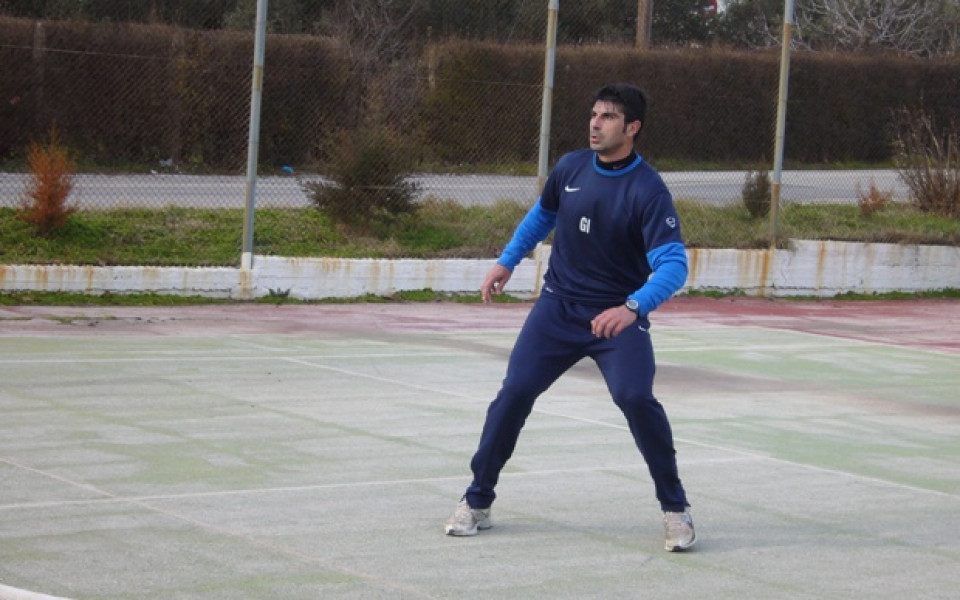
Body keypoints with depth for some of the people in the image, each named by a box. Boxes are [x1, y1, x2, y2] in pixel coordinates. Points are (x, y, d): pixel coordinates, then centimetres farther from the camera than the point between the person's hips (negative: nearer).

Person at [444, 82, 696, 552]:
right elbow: (542, 215, 21)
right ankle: (477, 503, 9)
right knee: (515, 391, -5)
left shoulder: (648, 190, -18)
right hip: (558, 306, 4)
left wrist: (633, 307, -42)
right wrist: (506, 261, 16)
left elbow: (673, 263, -27)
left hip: (619, 315, -4)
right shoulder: (570, 168, -1)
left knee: (636, 398, -22)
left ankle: (675, 509, -4)